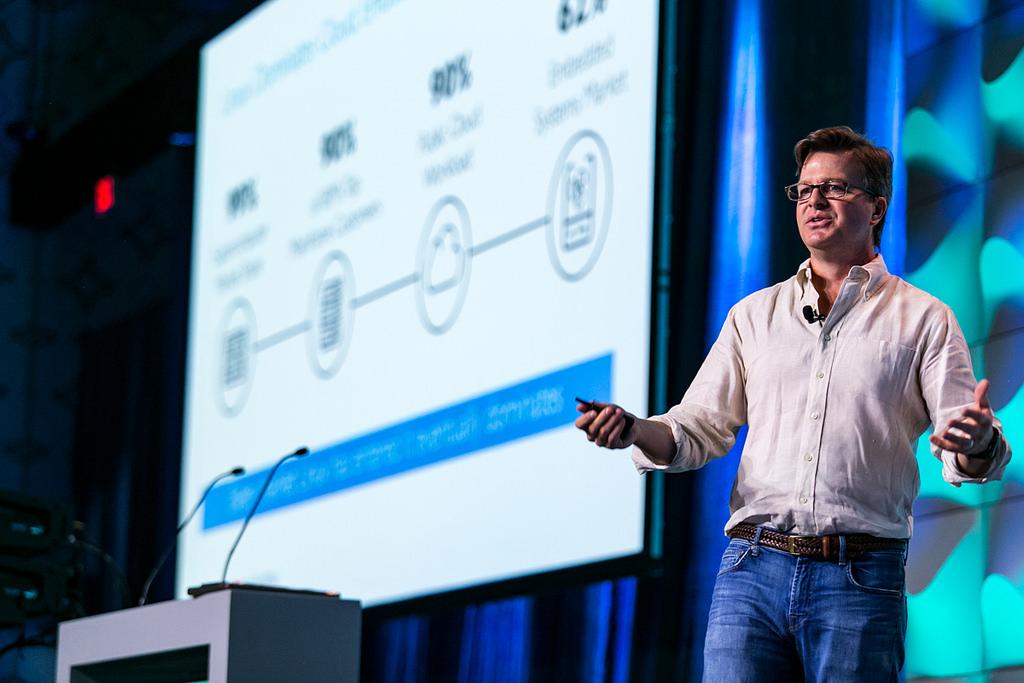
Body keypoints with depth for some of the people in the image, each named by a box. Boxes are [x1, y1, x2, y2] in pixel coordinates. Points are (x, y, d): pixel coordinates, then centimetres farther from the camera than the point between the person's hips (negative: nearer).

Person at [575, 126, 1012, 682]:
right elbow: (701, 429, 14)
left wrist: (976, 445, -24)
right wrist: (636, 431, -7)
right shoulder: (754, 315, 18)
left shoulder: (922, 319, 8)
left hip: (860, 580, -2)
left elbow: (967, 459, 0)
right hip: (751, 572, 2)